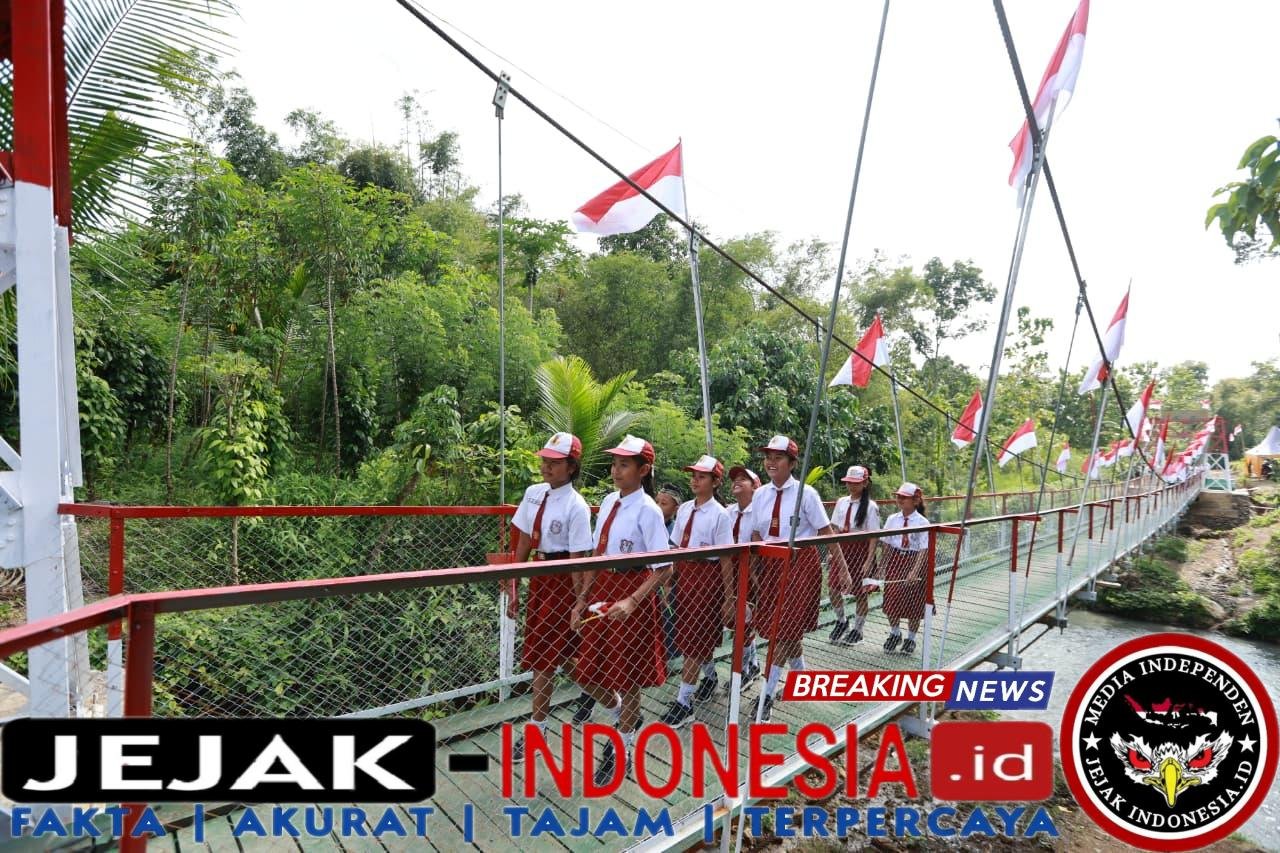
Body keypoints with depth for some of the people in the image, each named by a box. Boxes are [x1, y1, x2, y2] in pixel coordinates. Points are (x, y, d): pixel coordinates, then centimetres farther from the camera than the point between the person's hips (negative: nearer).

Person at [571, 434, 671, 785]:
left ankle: (623, 749, 32)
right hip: (601, 590, 7)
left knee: (626, 677, 9)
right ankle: (623, 717, 44)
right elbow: (597, 557, 11)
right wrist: (581, 599, 10)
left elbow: (664, 569, -17)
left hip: (632, 592, -7)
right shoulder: (608, 502, 4)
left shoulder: (648, 510, -16)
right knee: (589, 674, 13)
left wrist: (632, 601, -27)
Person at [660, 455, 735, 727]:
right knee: (691, 635, 19)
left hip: (707, 575, -6)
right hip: (684, 572, 6)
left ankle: (684, 701, 8)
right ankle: (709, 676, 45)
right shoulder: (684, 509, 4)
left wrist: (728, 597, -10)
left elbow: (726, 558, -12)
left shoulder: (719, 515, -14)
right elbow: (677, 546, 10)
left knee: (695, 638, -1)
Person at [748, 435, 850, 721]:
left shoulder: (805, 493, -11)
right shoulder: (760, 495, 2)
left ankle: (767, 695, 2)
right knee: (788, 630, 15)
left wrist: (842, 569, -8)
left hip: (801, 563, -5)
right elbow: (756, 536, 9)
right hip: (772, 565, 5)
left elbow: (827, 532, -8)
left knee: (786, 630, -5)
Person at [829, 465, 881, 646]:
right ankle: (841, 620, 26)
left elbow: (873, 536, -11)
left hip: (861, 551, -5)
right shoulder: (841, 502, 6)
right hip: (843, 549, 5)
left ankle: (857, 629, 24)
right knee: (833, 587, 1)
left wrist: (869, 561, -15)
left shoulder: (870, 507, -10)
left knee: (860, 593, 6)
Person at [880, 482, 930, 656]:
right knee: (892, 600, 8)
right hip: (894, 561, 3)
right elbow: (886, 544, 4)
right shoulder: (892, 519, -1)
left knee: (913, 603, 8)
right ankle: (894, 634, 33)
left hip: (914, 562, -3)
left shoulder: (922, 523, -13)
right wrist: (885, 566, 1)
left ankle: (910, 639, 28)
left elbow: (924, 550, -16)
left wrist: (915, 571, -24)